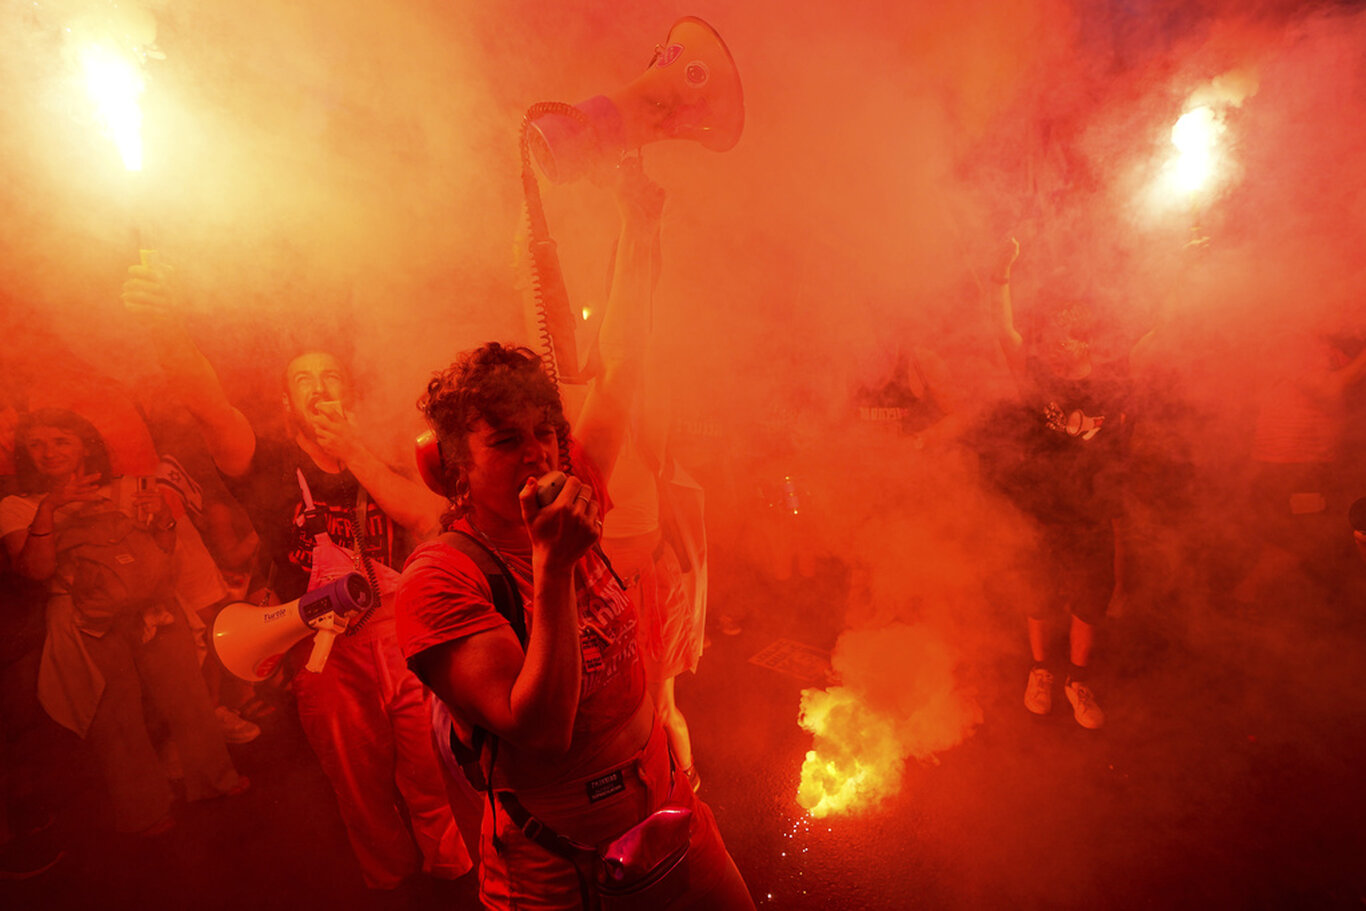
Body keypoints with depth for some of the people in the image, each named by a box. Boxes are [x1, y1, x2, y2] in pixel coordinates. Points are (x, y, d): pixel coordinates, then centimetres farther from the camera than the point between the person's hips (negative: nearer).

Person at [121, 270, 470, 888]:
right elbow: (209, 406, -19)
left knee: (435, 793, 7)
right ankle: (393, 886, 38)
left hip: (404, 650, 2)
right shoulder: (271, 466, 0)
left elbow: (430, 518, -12)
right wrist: (166, 328, -37)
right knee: (367, 804, 13)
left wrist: (353, 450, -17)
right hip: (328, 664, -1)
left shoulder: (377, 469, 7)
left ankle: (459, 883, 32)